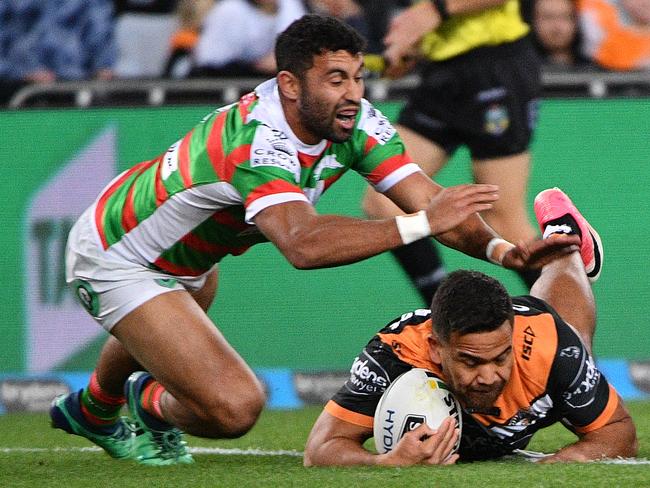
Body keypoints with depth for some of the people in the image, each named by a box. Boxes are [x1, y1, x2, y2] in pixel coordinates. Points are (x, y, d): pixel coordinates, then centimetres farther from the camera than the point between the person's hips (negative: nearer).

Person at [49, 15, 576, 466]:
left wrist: (502, 249, -41)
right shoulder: (258, 140, -41)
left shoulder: (356, 123, -18)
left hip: (186, 253, 9)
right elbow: (303, 243, -57)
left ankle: (92, 411, 68)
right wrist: (423, 223, -58)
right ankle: (151, 406, 14)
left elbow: (426, 198, -24)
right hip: (113, 257, -9)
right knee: (234, 407, -20)